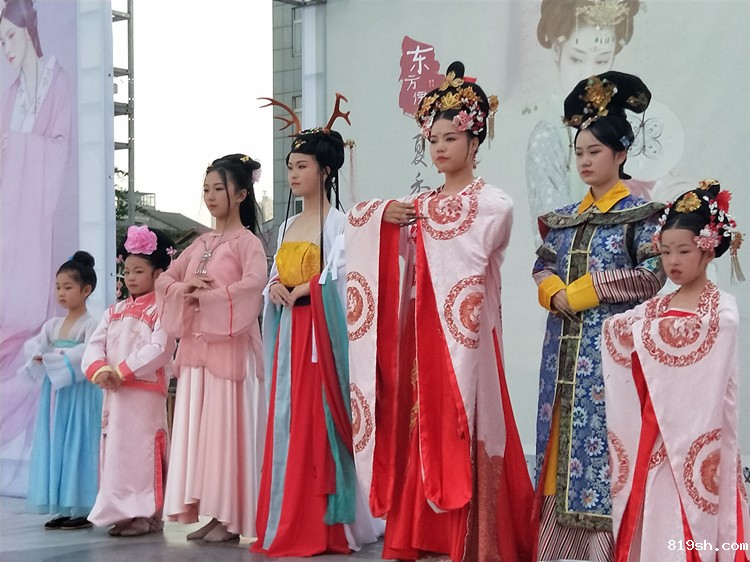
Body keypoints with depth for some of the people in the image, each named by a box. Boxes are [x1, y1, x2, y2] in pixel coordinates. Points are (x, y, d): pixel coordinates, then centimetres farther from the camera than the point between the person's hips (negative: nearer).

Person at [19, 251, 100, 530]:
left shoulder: (90, 324, -7)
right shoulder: (53, 324, 14)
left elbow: (88, 351, -22)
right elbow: (31, 344, 5)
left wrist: (54, 356, -20)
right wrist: (38, 356, -16)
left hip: (79, 393, -7)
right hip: (54, 393, 7)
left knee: (78, 448, -6)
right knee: (55, 448, 6)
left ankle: (84, 510, -1)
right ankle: (64, 508, 11)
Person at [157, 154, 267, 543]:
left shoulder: (247, 241, -5)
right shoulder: (201, 243, 17)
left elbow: (254, 282, -22)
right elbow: (165, 280, 18)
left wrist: (205, 297, -15)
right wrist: (184, 288, -5)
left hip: (229, 346, -7)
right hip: (196, 346, 7)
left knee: (226, 426, -5)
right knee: (198, 427, 6)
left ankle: (230, 518, 0)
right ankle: (211, 513, 11)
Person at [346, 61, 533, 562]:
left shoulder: (494, 203, -1)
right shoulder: (418, 205, 16)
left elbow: (469, 262, -9)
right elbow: (357, 220, 10)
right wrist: (384, 215, -9)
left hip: (464, 335, -5)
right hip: (420, 334, 5)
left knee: (461, 433, -7)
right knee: (420, 431, 4)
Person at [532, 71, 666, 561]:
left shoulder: (640, 214, -2)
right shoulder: (567, 218, 16)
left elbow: (652, 274, -11)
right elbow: (543, 267, 16)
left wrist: (583, 289, -11)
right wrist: (555, 292, -7)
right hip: (566, 346, 6)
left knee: (603, 435, -9)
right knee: (566, 432, 5)